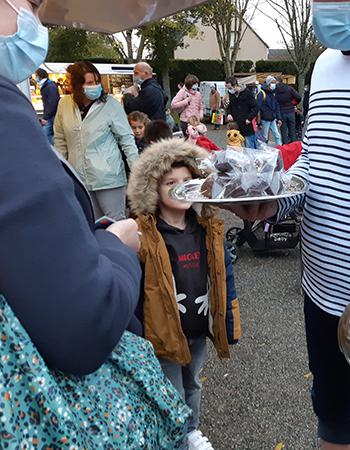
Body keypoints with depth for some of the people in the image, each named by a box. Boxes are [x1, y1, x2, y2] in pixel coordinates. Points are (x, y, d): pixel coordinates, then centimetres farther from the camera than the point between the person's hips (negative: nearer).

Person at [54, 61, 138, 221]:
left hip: (108, 177, -3)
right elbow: (60, 140, 10)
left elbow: (126, 138, -5)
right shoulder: (64, 104, 1)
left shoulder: (110, 104, -9)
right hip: (79, 178, 4)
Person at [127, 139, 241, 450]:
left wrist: (230, 322, 5)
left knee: (192, 384, 28)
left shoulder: (208, 227, -5)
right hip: (163, 331, -5)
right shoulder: (143, 235, -20)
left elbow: (224, 275, 4)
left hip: (200, 329, 5)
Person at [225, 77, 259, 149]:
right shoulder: (231, 94, 9)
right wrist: (229, 114, 1)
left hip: (247, 126, -6)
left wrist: (249, 118, -16)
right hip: (236, 126, 6)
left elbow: (255, 108, -8)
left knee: (249, 148, -2)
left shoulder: (247, 93, -9)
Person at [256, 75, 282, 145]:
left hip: (273, 120, 7)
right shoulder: (262, 94, -11)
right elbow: (258, 108, -13)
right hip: (265, 120, -7)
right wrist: (259, 122, -16)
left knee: (277, 136, 6)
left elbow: (277, 107, 17)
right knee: (264, 137, 2)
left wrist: (279, 118, 9)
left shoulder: (273, 93, 12)